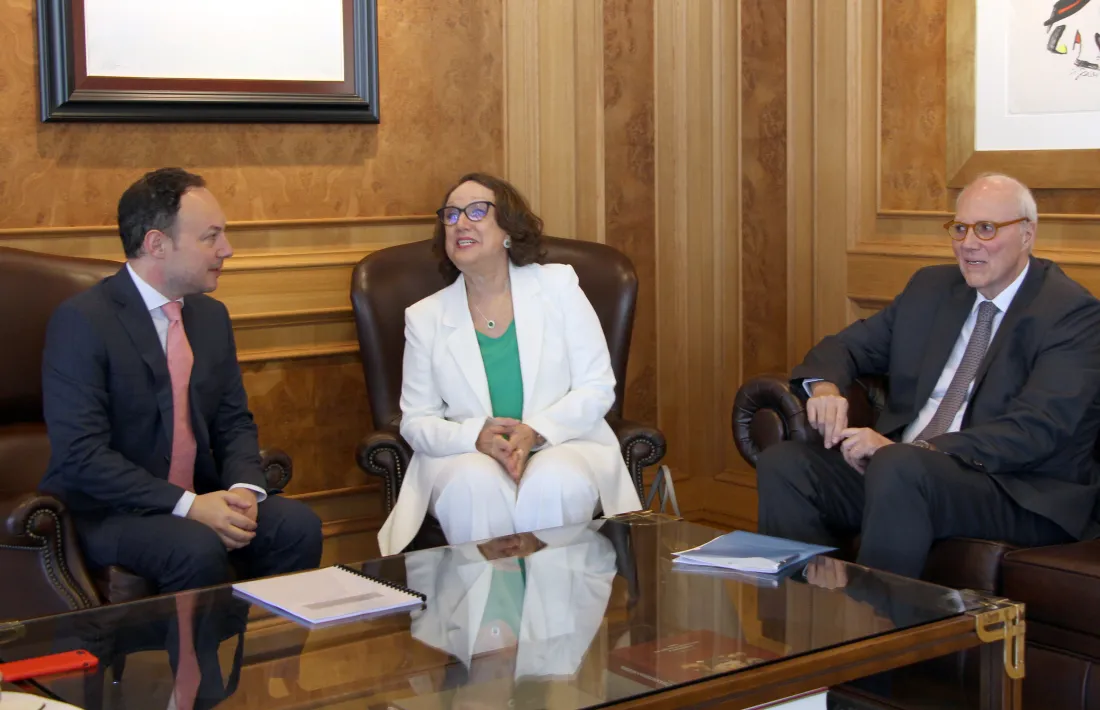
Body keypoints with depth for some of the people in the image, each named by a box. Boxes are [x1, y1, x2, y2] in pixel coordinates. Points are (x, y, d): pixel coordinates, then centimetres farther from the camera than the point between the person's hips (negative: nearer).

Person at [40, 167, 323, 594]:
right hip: (107, 513, -6)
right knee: (199, 550, -33)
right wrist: (188, 506, -25)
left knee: (298, 525, -18)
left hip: (200, 500, 6)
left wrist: (244, 487, -8)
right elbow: (82, 455, -19)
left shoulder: (212, 316, 11)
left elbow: (234, 423, 14)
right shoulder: (81, 321, -13)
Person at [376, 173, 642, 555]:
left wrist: (536, 433, -17)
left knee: (553, 484, -34)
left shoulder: (558, 284, 5)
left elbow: (598, 387, 0)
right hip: (467, 456, 0)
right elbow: (416, 420, 5)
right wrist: (476, 437, -17)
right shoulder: (425, 316, 7)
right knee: (475, 485, -34)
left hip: (564, 445, 0)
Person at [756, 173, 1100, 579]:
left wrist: (907, 450, -27)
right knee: (783, 464, -17)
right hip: (898, 473, 6)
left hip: (1021, 496, -6)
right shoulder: (931, 288, 16)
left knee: (899, 467, -36)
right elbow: (848, 345, 18)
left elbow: (1034, 431, -18)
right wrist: (825, 387, -9)